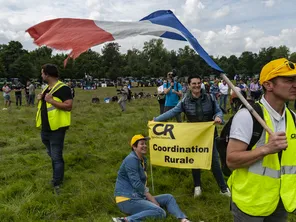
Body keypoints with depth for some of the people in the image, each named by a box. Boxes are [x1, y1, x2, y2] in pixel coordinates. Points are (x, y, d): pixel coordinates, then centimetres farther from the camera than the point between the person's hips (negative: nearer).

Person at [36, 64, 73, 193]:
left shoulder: (63, 88, -15)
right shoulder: (47, 88, 14)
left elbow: (68, 106, -23)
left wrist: (51, 100, -26)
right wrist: (40, 99, 3)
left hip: (56, 129, -9)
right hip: (45, 128, 9)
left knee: (56, 157, -2)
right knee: (52, 156, 20)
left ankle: (56, 184, 6)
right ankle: (58, 178, 36)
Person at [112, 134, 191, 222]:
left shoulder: (143, 160, 16)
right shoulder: (131, 159, -14)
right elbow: (136, 184, -20)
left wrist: (151, 198, 7)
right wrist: (152, 199, -15)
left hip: (139, 197, 10)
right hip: (127, 200, -10)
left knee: (168, 198, 6)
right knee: (160, 212, -26)